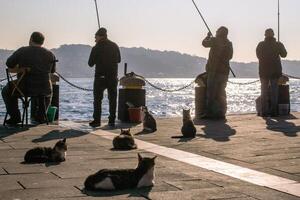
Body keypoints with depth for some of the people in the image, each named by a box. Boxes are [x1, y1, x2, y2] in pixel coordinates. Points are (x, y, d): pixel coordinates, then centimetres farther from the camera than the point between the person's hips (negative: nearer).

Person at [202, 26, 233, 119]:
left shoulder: (215, 40, -8)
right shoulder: (229, 43, 6)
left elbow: (204, 43, 6)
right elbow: (230, 56, 15)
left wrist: (208, 36, 22)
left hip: (213, 70, -5)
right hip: (224, 70, 5)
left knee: (211, 92, -3)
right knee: (221, 92, 11)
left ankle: (209, 112, -5)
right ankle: (221, 113, 12)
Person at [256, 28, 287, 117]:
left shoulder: (261, 45, -4)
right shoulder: (278, 44, -3)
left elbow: (258, 55, 7)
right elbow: (284, 55, 9)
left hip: (264, 71, 0)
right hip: (275, 71, 0)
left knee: (264, 91, 6)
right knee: (274, 91, 5)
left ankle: (264, 112, 2)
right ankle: (273, 111, 2)